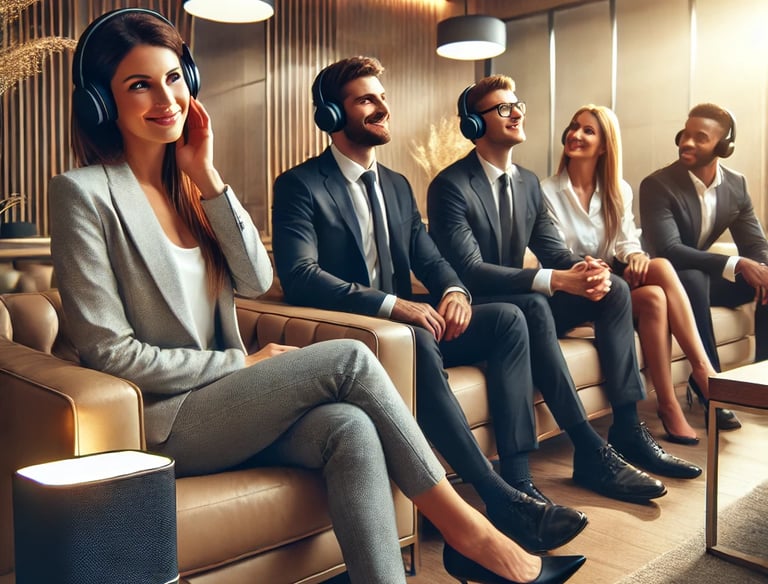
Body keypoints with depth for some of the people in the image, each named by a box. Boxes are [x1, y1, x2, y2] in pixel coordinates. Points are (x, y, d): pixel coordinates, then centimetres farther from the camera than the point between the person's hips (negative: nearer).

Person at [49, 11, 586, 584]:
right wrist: (243, 362, -11)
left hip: (221, 402, 6)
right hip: (162, 423, -5)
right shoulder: (84, 193, -10)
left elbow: (257, 280, -1)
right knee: (348, 358, -20)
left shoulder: (188, 181, 10)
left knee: (351, 430, -25)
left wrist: (207, 176, -8)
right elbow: (108, 350, -13)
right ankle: (467, 531, -9)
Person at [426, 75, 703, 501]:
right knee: (532, 305, -36)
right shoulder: (450, 186, -14)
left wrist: (584, 268, -18)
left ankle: (627, 429, -8)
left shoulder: (528, 182, 12)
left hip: (523, 307, 8)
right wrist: (554, 280, -34)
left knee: (614, 289, -7)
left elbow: (552, 249, 8)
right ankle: (590, 451, -31)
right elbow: (469, 270, -24)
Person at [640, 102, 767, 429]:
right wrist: (736, 264, -37)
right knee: (691, 277, -38)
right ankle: (710, 389, -30)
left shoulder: (736, 185, -1)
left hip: (706, 278, 6)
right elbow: (668, 251, -31)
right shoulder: (657, 185, -20)